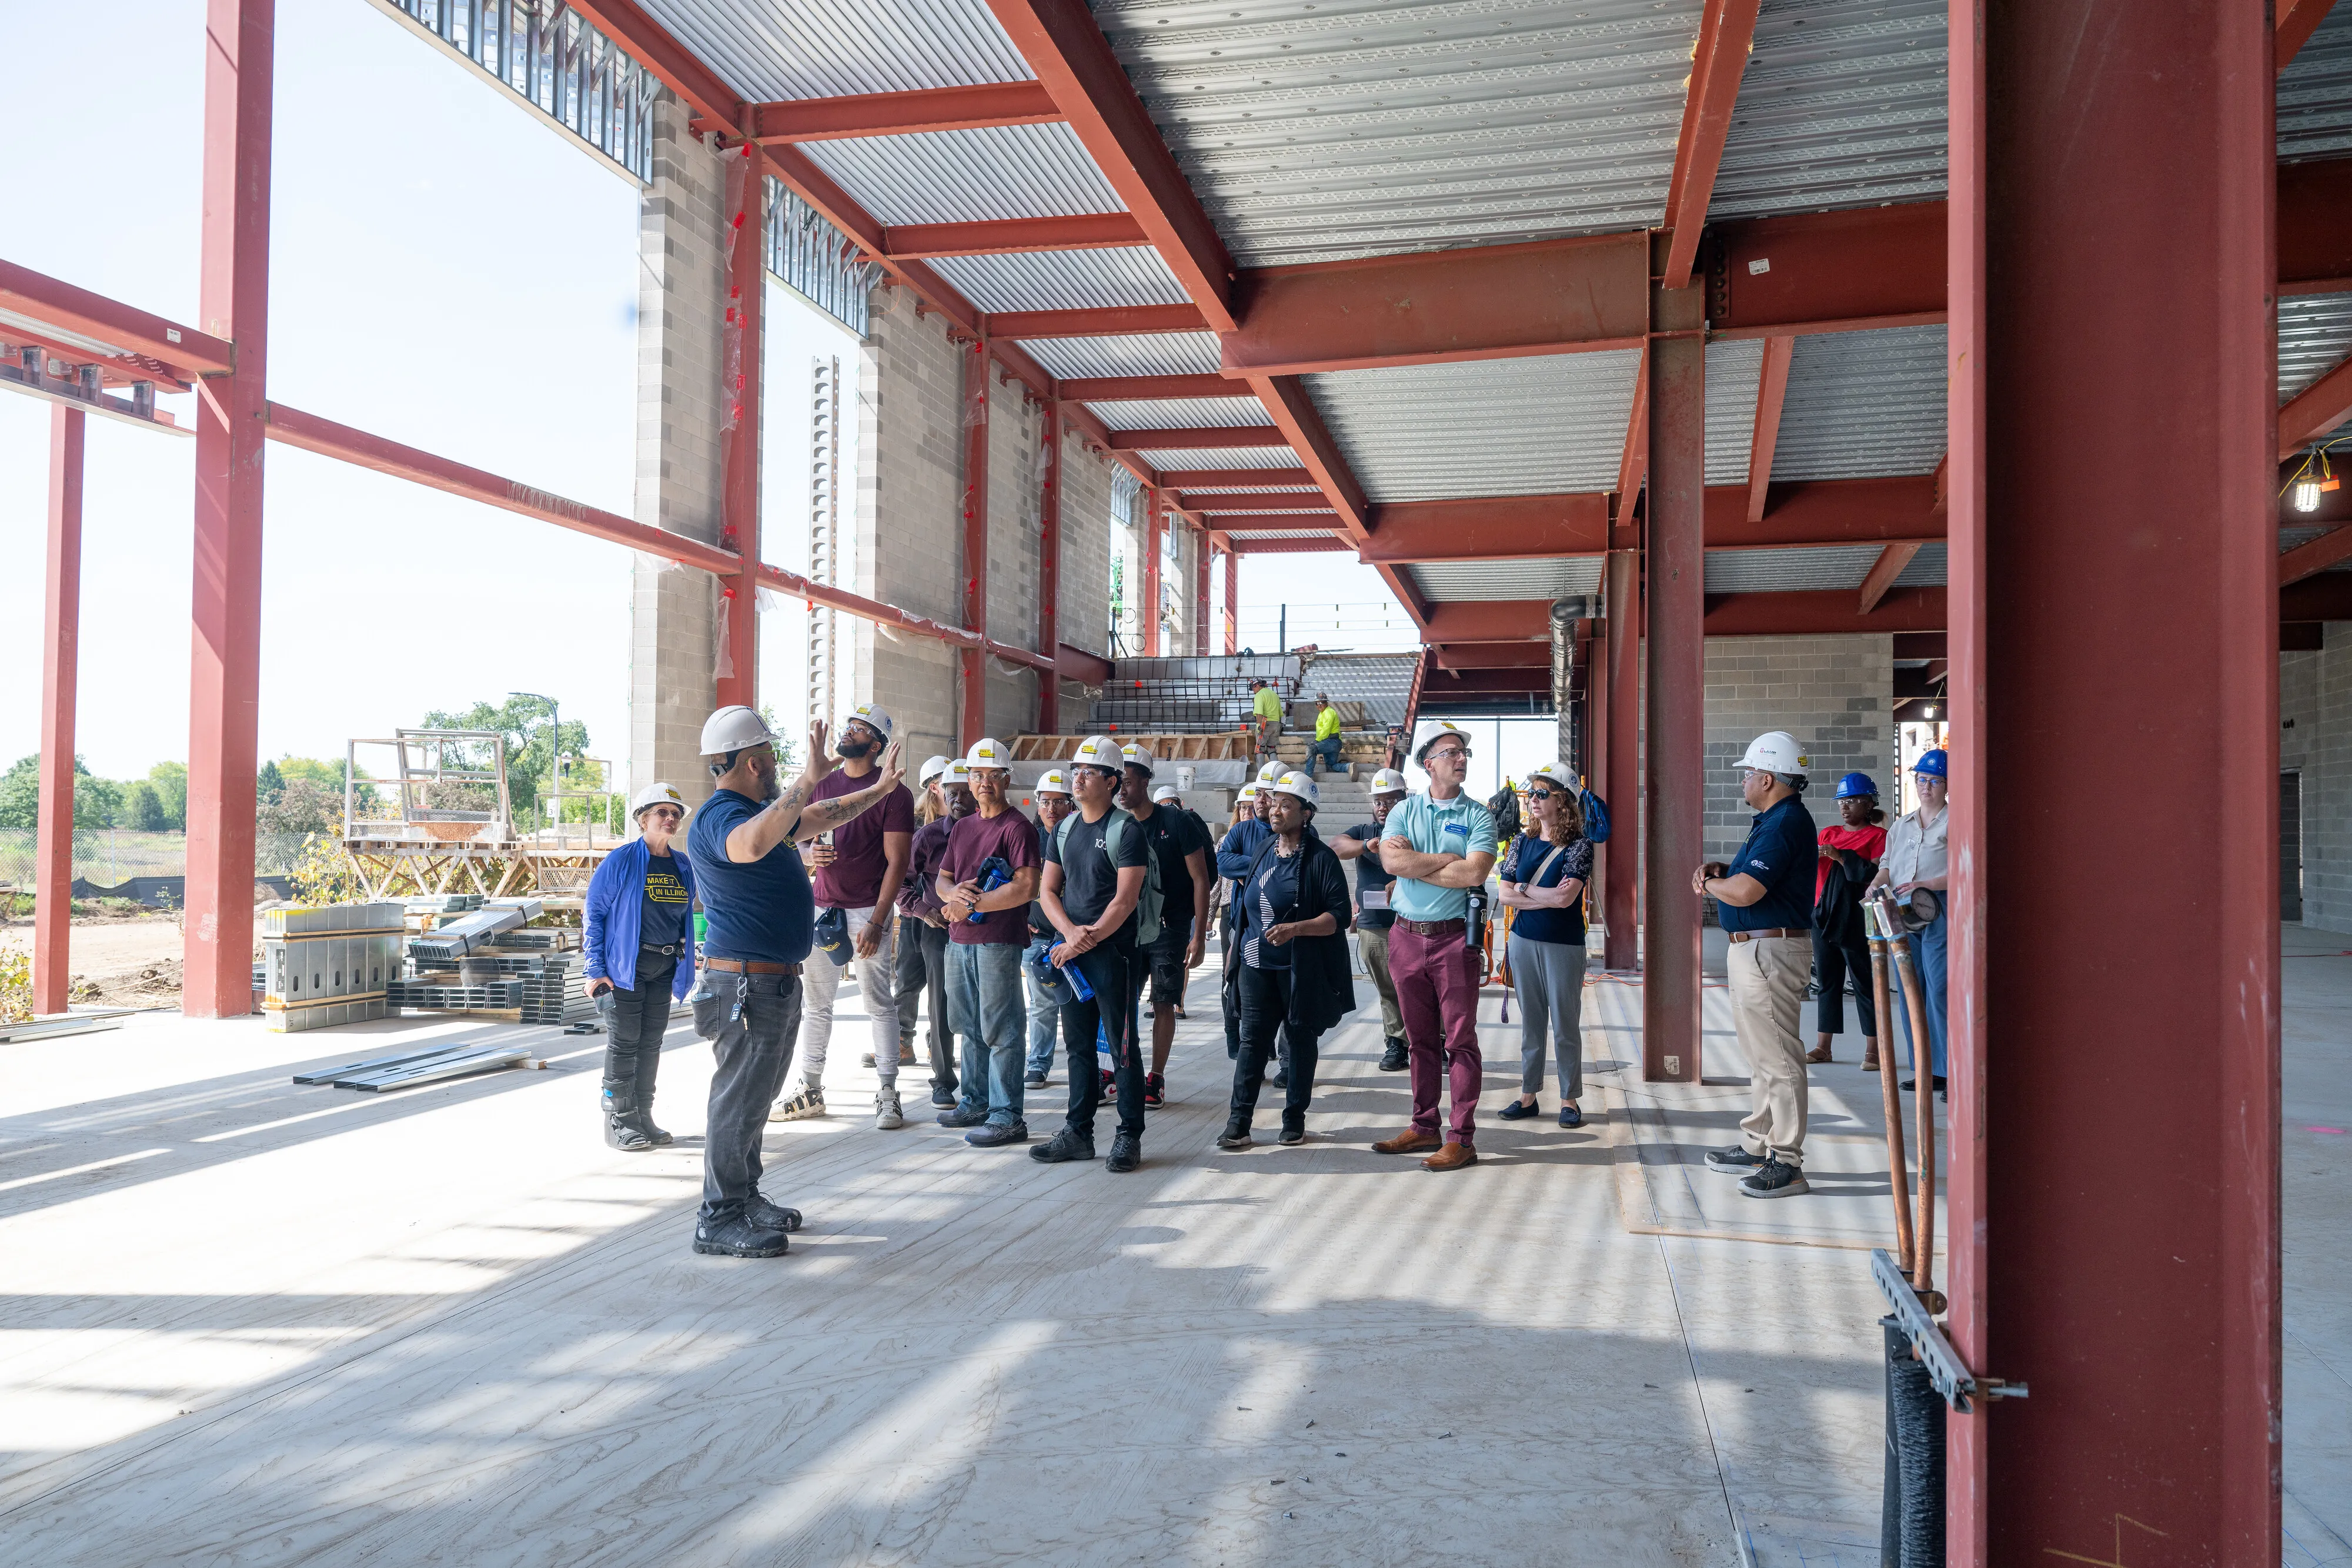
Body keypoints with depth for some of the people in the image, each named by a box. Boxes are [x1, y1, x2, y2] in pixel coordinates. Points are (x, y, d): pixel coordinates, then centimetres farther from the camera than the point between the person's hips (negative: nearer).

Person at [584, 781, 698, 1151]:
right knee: (624, 1043, 0)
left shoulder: (683, 867, 8)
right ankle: (619, 1122, 9)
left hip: (664, 969, 6)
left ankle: (643, 1118, 21)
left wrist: (684, 968, 12)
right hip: (625, 966, -6)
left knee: (651, 1043, 11)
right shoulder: (622, 861, -9)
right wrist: (596, 969, -13)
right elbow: (592, 913, -9)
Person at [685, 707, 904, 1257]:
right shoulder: (720, 816, -18)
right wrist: (808, 778, -43)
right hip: (746, 984, -11)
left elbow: (822, 818, 31)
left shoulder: (758, 812, 16)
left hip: (775, 983, 11)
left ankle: (745, 1199, 29)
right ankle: (718, 1219, 4)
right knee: (737, 1102, -4)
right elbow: (753, 845, -42)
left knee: (754, 1097, 18)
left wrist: (878, 789, 33)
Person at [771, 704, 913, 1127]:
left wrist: (876, 923, -15)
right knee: (815, 1004, 10)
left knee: (879, 1005, -2)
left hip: (868, 912, -5)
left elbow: (896, 862, -8)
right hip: (822, 908, 5)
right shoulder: (821, 784, 12)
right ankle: (811, 1090, 20)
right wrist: (809, 854, -6)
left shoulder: (893, 793, -5)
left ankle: (887, 1093, 5)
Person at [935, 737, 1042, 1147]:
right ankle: (976, 1102, 27)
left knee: (1001, 1030, -6)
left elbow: (1026, 888, -16)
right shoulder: (961, 829, 18)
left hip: (999, 941, -8)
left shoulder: (1018, 828, -7)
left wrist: (972, 905, -14)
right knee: (970, 1028, 16)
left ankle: (1006, 1116, -2)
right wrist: (955, 892, -5)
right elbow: (942, 880, 19)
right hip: (960, 940, 8)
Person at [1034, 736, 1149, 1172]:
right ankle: (1078, 1134, 19)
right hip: (1070, 952, 6)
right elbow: (1048, 891, 10)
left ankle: (1129, 1136, 6)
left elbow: (1124, 899, -13)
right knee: (1078, 1046, 11)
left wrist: (1088, 940, -15)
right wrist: (1070, 932, -7)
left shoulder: (1126, 831, -7)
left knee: (1121, 1048, -1)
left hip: (1112, 952, -6)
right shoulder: (1065, 829, 13)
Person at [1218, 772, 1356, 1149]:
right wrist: (1240, 944, 22)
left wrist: (1295, 928, -27)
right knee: (1253, 1039, 1)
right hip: (1258, 964, 5)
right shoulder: (1264, 850, 10)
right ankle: (1238, 1122, 2)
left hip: (1302, 969, -5)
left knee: (1301, 1040, 7)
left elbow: (1338, 916, -15)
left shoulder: (1320, 857, -10)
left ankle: (1295, 1118, 19)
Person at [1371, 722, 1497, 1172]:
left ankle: (1462, 1139, 2)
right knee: (1419, 1038, 11)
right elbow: (1392, 861, -10)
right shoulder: (1404, 811, 8)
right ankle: (1425, 1127, 21)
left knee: (1460, 1038, -2)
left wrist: (1414, 866, -8)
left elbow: (1474, 873, -16)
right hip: (1407, 936, 3)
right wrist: (1448, 860, -11)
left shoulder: (1478, 816, 0)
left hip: (1454, 937, -3)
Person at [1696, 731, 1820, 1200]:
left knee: (1778, 1058, -7)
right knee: (1762, 1055, 18)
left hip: (1771, 950, -12)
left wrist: (1706, 883, -7)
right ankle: (1756, 1147, 29)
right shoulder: (1775, 819, 16)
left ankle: (1786, 1164, -2)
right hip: (1753, 948, 12)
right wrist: (1721, 869, 7)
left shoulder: (1785, 823, -19)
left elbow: (1744, 892, -26)